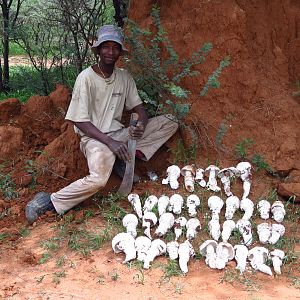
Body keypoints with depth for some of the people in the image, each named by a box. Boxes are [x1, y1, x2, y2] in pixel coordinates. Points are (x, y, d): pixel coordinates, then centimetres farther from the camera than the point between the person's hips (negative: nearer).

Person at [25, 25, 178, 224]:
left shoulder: (124, 77, 6)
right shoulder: (86, 78, -11)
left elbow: (138, 107, 7)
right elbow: (80, 121, -13)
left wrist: (141, 125, -18)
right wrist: (109, 142, -23)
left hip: (119, 134, 7)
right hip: (94, 137, -6)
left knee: (170, 122, -4)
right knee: (99, 179, -37)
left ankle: (124, 159, -8)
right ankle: (50, 202, -16)